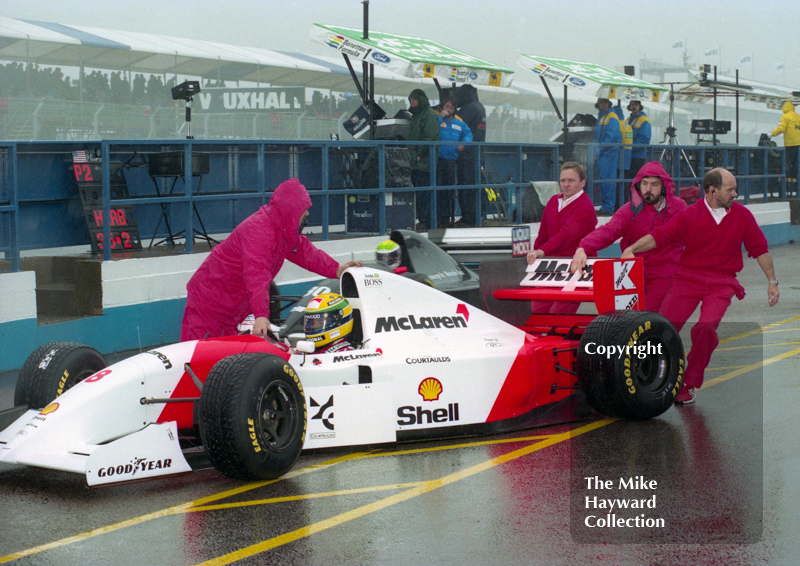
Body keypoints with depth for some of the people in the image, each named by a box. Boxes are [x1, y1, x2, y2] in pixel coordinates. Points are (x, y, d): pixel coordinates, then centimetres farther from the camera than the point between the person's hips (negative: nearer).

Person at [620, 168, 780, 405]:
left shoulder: (742, 215, 3)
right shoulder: (690, 215, -3)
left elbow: (760, 249, 12)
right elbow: (659, 235, -10)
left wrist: (772, 281, 11)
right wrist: (632, 249, -25)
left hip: (722, 283, 0)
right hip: (688, 277, 0)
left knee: (706, 327, -23)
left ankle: (688, 384, -2)